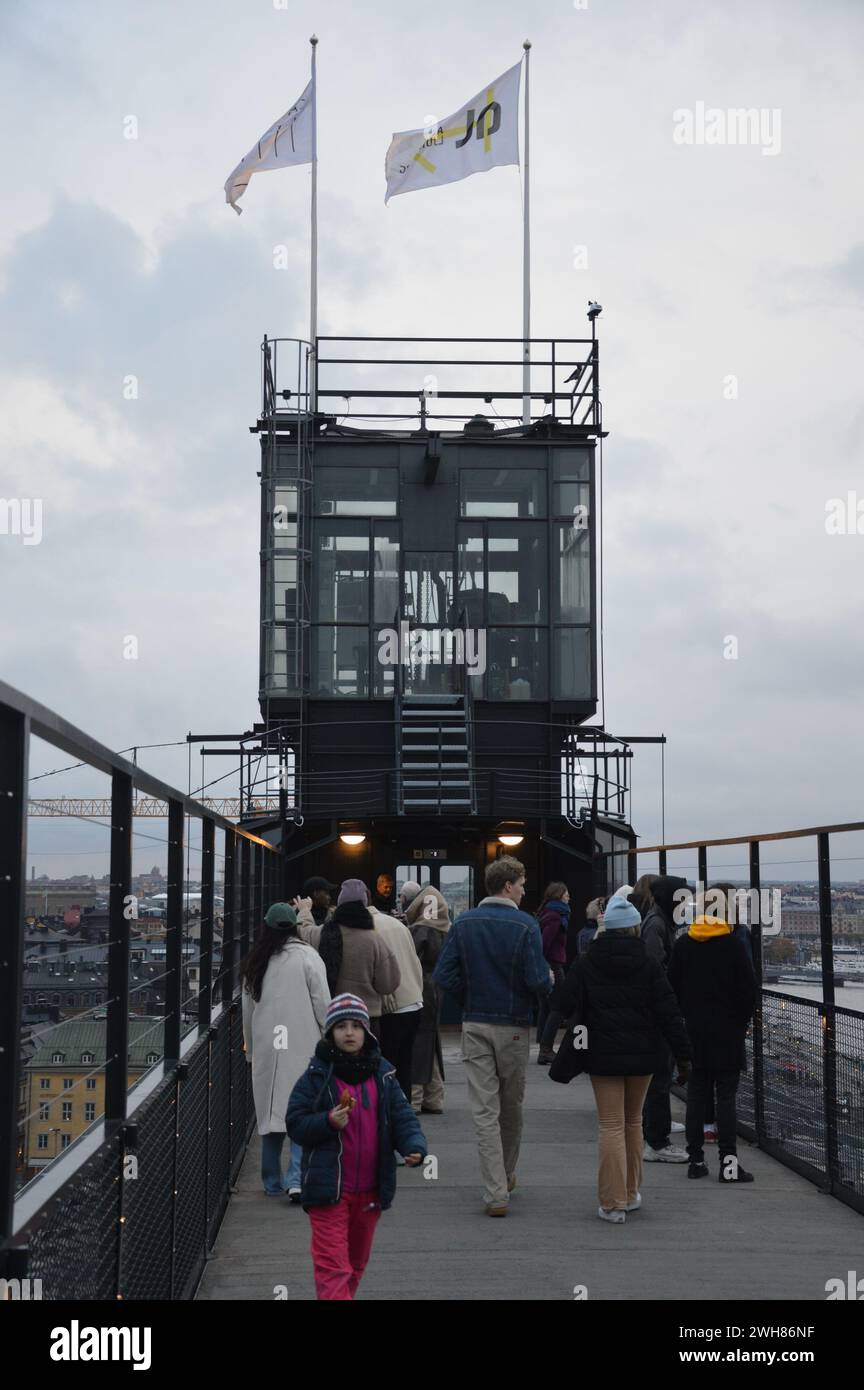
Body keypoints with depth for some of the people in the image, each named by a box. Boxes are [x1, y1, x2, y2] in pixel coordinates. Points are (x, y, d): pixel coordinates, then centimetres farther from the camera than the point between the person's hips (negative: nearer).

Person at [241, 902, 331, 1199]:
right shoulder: (307, 956, -6)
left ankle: (272, 1182, 17)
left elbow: (248, 1009, 13)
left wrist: (251, 1051, 23)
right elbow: (322, 1003, -7)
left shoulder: (255, 962, 6)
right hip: (302, 1046, -4)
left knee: (270, 1112, 12)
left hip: (265, 1047, 4)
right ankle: (296, 1178, -14)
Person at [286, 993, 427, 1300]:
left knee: (357, 1261, 20)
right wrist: (328, 1122, -22)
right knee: (332, 1263, -10)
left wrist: (414, 1147, -16)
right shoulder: (316, 1075, -5)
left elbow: (402, 1117, 3)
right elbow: (295, 1123, -5)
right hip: (328, 1189, -4)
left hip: (370, 1190, 5)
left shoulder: (382, 1074, 5)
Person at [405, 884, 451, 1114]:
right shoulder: (444, 932, 7)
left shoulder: (417, 932, -16)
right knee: (431, 1043, 15)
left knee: (412, 1045, -3)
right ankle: (433, 1100, 22)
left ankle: (412, 1100, -3)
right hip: (436, 992, 8)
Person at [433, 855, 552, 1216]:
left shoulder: (463, 923, 0)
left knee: (485, 1110, 0)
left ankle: (496, 1194, -7)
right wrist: (550, 980, 7)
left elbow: (444, 975, -4)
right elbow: (537, 981, -16)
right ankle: (506, 1175, 35)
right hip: (514, 1025, -2)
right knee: (511, 1106, 17)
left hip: (475, 1025, 2)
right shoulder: (525, 925, -11)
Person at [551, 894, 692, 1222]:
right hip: (641, 1052, 1)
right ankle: (631, 1193, 25)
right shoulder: (648, 964, -2)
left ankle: (613, 1203, -4)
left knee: (611, 1126, 0)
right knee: (633, 1121, 17)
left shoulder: (585, 965, -3)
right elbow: (668, 1011, -5)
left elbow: (566, 1007, -4)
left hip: (603, 1054, -1)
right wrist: (682, 1054, -1)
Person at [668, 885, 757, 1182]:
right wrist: (742, 1021, 6)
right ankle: (728, 1163, -5)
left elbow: (672, 987, 7)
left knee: (696, 1095, 9)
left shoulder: (682, 944, 3)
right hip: (727, 1032, -4)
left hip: (693, 1031, 4)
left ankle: (696, 1159, 10)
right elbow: (748, 989, -9)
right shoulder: (733, 944, -11)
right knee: (726, 1096, -3)